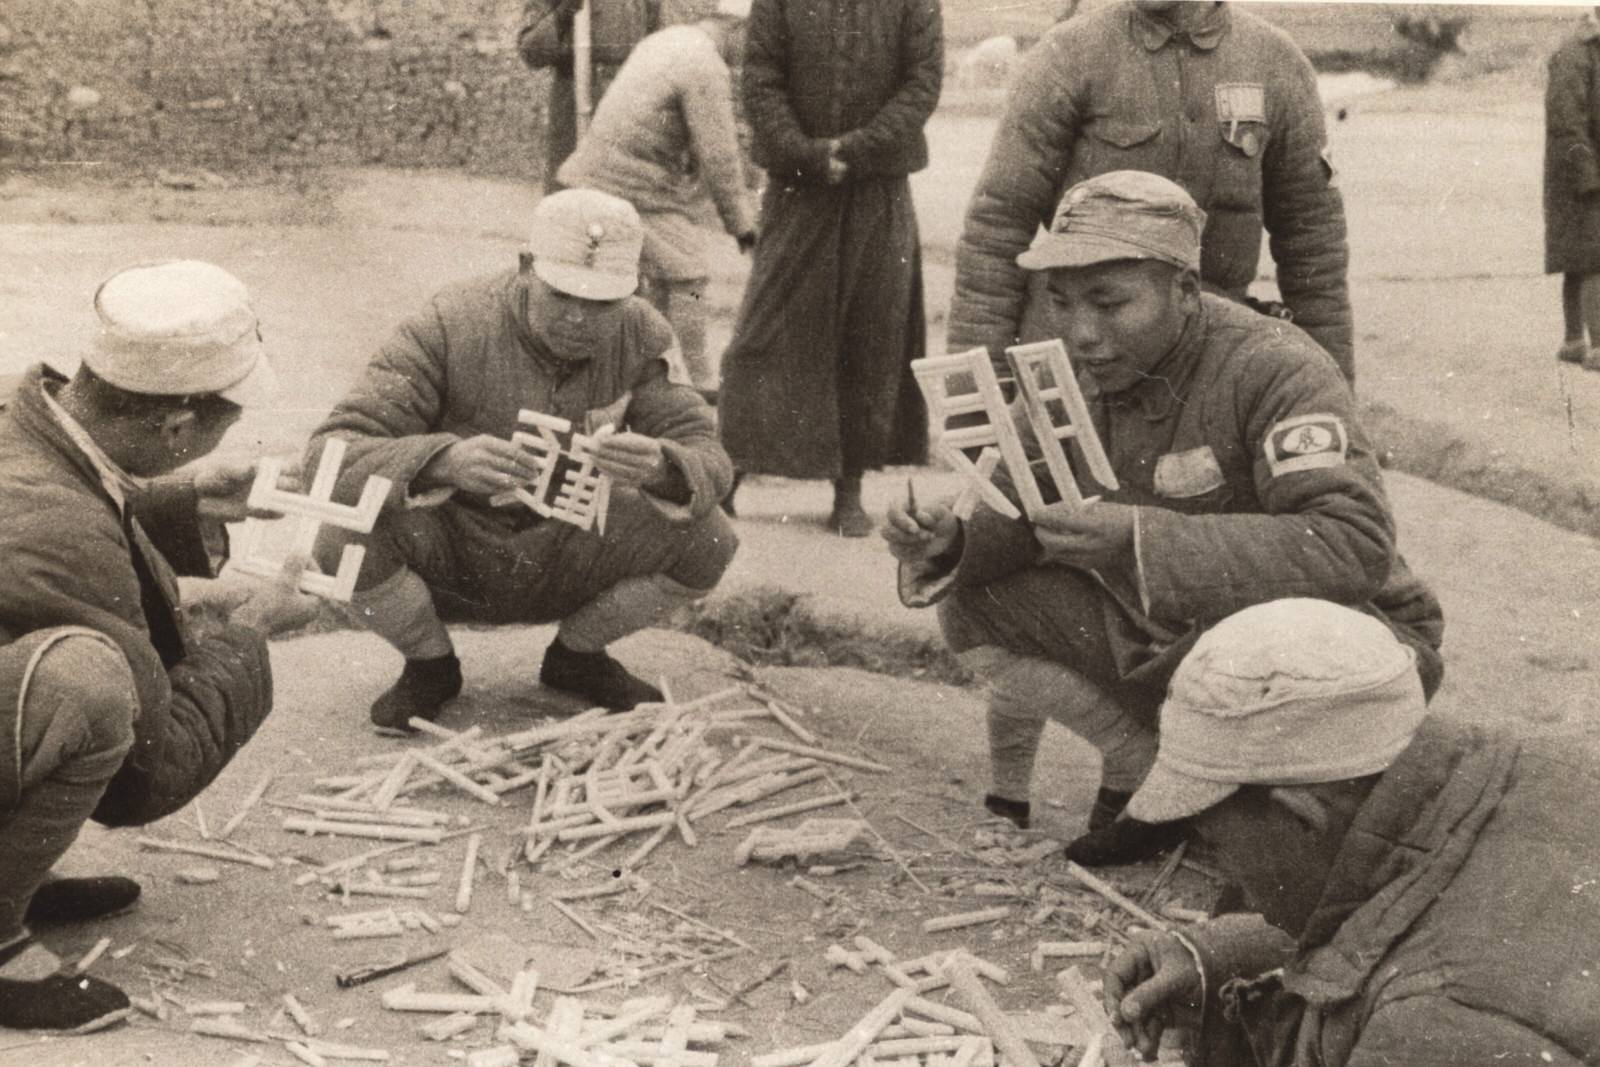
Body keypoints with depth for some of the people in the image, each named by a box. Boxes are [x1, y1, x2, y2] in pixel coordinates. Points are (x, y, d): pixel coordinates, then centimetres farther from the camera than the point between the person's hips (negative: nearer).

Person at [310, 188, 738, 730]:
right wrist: (444, 460, -48)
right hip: (451, 557, -2)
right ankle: (430, 664, 2)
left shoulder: (640, 336, -11)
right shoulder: (450, 326, -22)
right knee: (349, 532, -33)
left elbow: (709, 457, -13)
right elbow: (331, 451, -28)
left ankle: (577, 655, 11)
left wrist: (662, 467, -39)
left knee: (709, 537, -19)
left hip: (565, 557, 3)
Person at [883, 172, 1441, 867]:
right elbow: (1022, 518, 3)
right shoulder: (1083, 379, -4)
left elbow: (1356, 547, -38)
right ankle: (1141, 760, 7)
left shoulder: (1276, 371, -26)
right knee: (973, 606, -8)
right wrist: (948, 541, -22)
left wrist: (1141, 540, -44)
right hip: (1173, 638, 6)